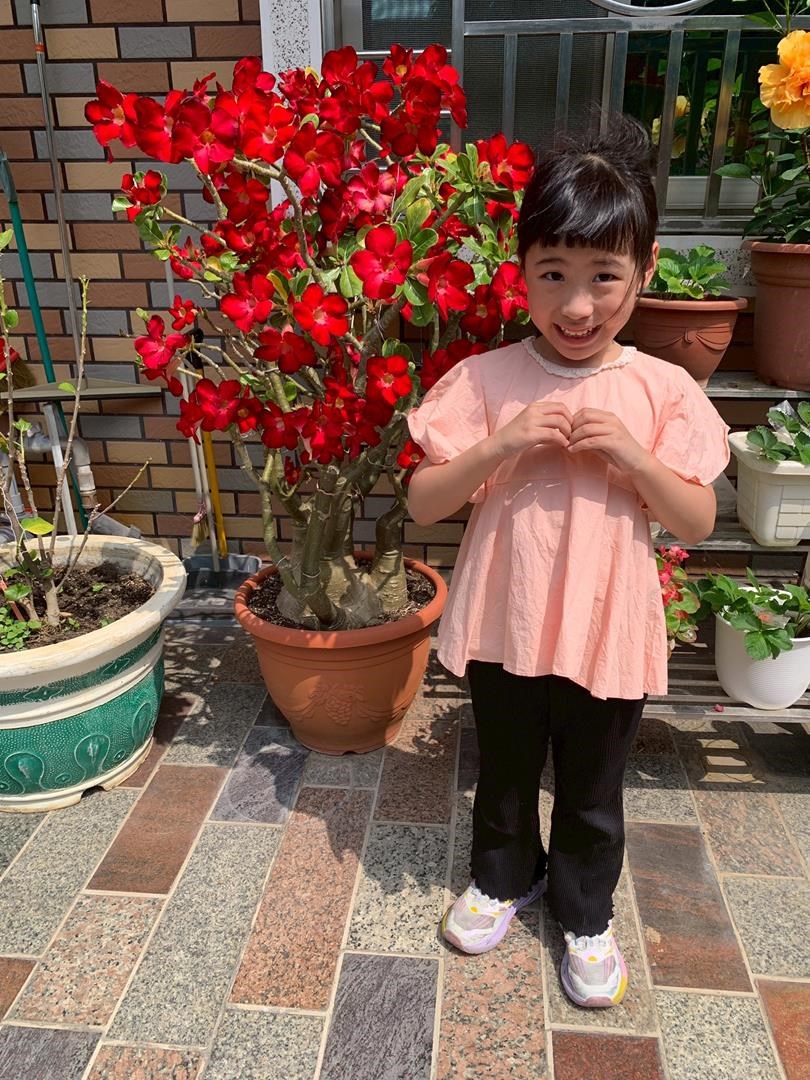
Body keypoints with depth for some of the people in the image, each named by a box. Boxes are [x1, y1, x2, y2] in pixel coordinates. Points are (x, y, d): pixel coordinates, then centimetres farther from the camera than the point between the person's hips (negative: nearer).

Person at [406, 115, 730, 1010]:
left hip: (607, 635, 0)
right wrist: (501, 445, -24)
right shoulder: (484, 380, -11)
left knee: (592, 794, 21)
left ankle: (586, 912, 48)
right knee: (504, 776, 24)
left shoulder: (663, 390, -9)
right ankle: (502, 878, 52)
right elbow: (422, 504, -10)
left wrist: (633, 456, -22)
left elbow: (698, 522, -5)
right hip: (504, 626, 1)